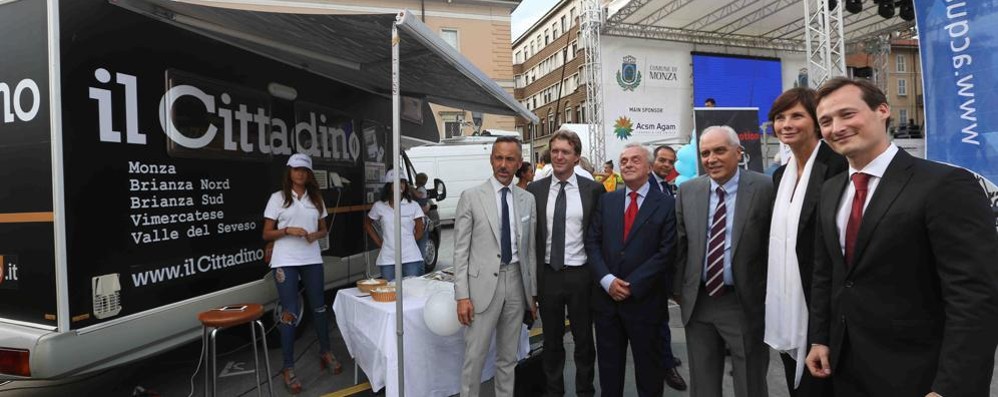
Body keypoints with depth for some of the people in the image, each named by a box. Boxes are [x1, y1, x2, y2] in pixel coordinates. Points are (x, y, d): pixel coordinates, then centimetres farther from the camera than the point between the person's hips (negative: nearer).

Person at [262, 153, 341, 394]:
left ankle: (326, 353, 30)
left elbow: (324, 229, 15)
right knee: (290, 313, -3)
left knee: (319, 307, 12)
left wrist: (316, 234, -7)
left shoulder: (316, 198, 10)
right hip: (285, 262, -3)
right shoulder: (278, 198, 0)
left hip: (312, 260, 4)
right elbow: (266, 234, 0)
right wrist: (288, 230, -17)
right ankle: (288, 368, 9)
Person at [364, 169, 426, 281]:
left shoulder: (413, 206, 1)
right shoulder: (379, 206, 3)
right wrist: (380, 242, 9)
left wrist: (407, 242, 2)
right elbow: (367, 224, 17)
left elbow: (419, 232, 7)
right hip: (387, 260, 1)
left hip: (411, 259, -1)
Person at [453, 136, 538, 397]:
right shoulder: (471, 197, -4)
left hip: (517, 283, 4)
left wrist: (533, 293, 9)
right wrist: (462, 295, -10)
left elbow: (531, 249, 9)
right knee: (474, 357, 3)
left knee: (508, 357, 16)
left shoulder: (528, 200, 6)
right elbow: (460, 250, -5)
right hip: (483, 284, -3)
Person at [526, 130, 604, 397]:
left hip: (581, 275, -1)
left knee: (584, 338, 15)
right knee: (551, 339, 16)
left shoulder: (593, 189, -3)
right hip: (547, 274, 1)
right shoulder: (534, 190, 0)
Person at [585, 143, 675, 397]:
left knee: (648, 367, 14)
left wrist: (632, 285, -15)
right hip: (606, 297, 3)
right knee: (609, 366, 16)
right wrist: (607, 280, -12)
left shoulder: (666, 204, -3)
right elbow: (592, 243, 2)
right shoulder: (606, 201, 7)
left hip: (645, 301, -3)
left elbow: (666, 253, -10)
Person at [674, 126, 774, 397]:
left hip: (745, 302, -3)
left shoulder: (764, 188, -9)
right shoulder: (687, 191, 2)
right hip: (697, 303, 3)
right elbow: (680, 244, 6)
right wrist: (678, 289, 6)